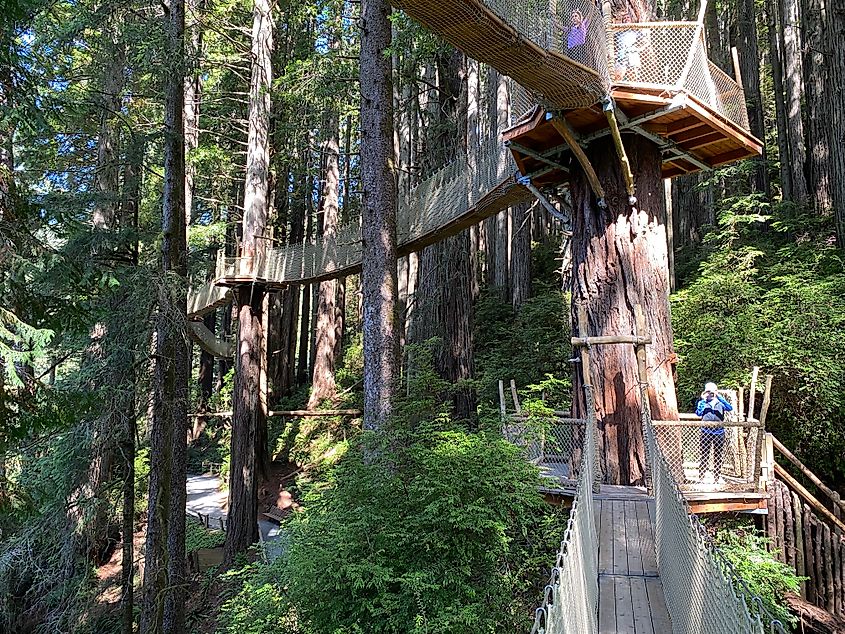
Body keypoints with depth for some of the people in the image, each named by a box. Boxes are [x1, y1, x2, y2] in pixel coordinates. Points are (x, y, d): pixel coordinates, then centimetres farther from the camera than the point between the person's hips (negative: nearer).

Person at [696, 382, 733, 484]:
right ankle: (702, 476, 5)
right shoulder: (703, 403, 1)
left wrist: (719, 397, -24)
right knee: (705, 454, -1)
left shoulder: (720, 402, 4)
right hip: (706, 432, -2)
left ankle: (717, 476, 23)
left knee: (718, 456, 11)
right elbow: (698, 413, -17)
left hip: (719, 432, 2)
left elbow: (730, 408, -17)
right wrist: (702, 399, -19)